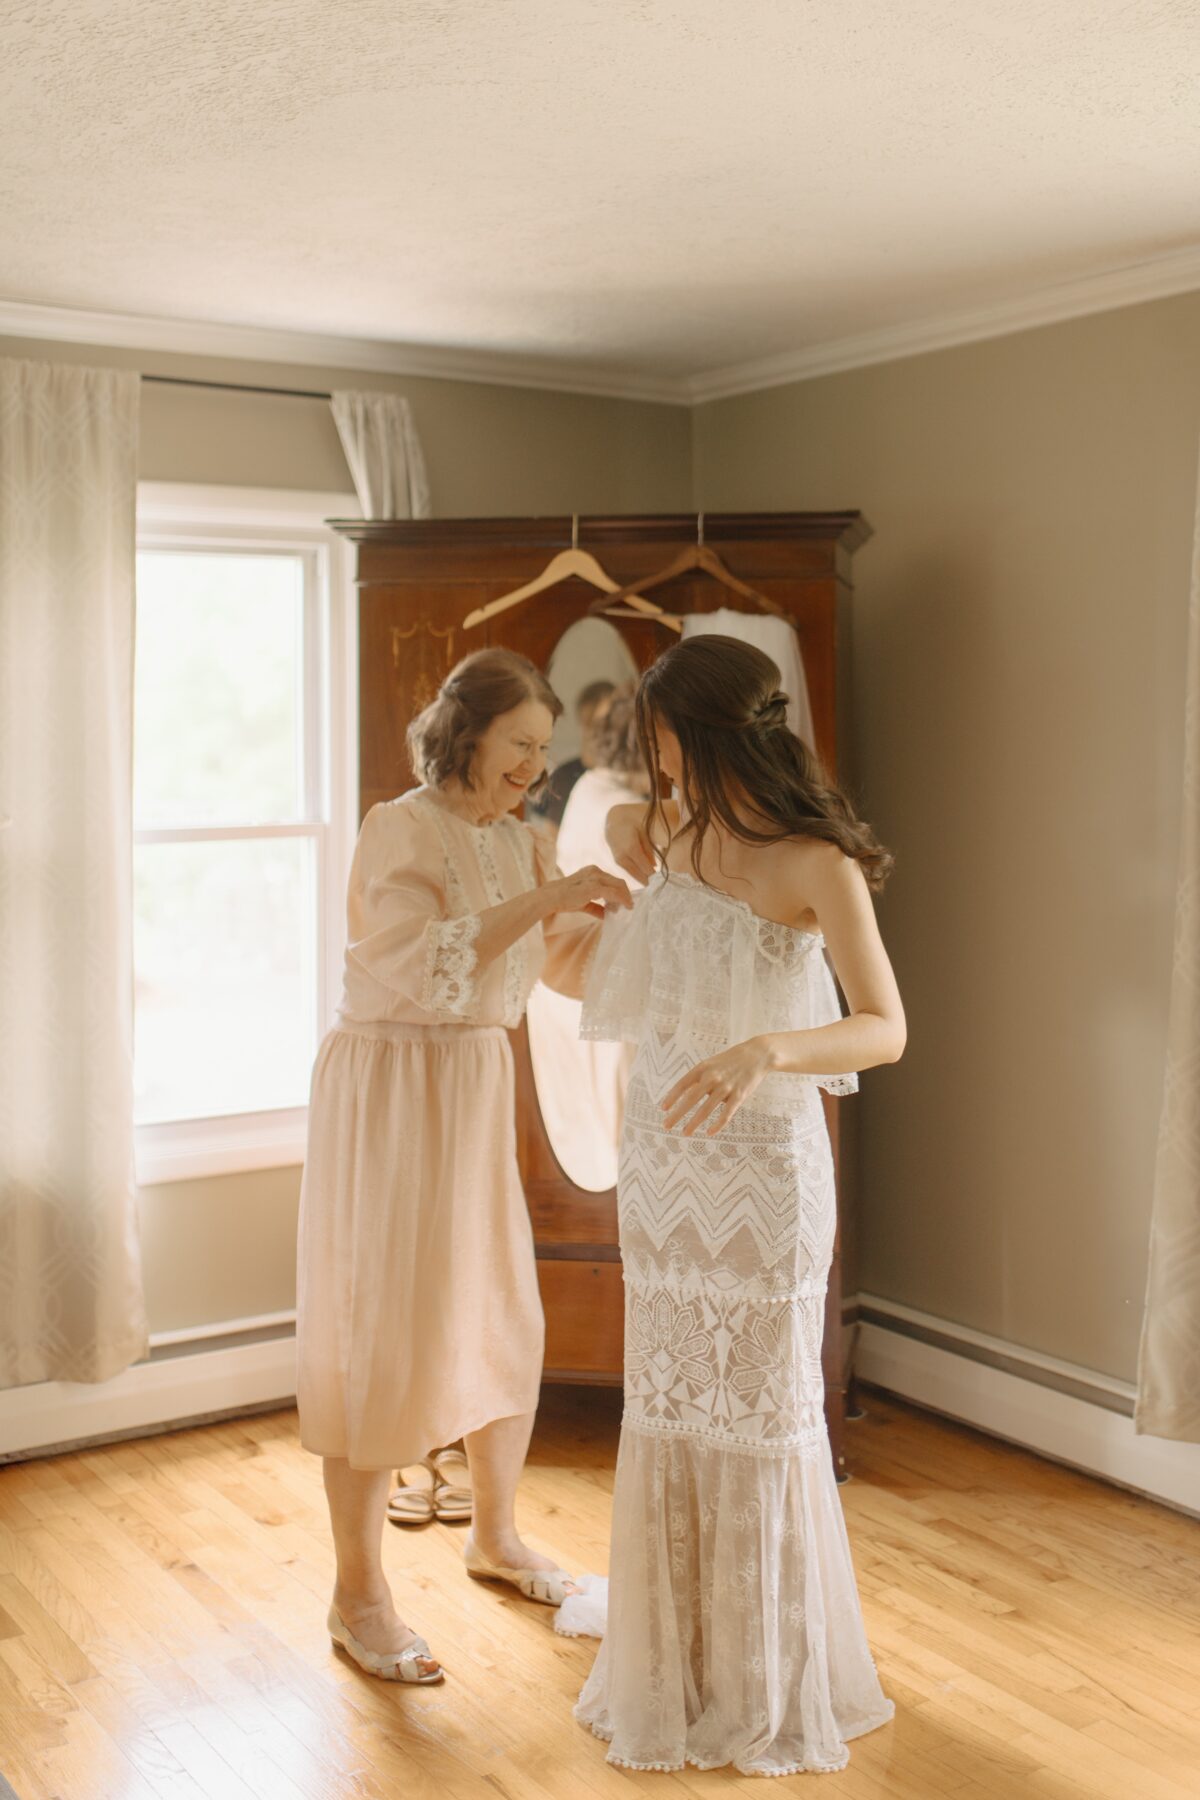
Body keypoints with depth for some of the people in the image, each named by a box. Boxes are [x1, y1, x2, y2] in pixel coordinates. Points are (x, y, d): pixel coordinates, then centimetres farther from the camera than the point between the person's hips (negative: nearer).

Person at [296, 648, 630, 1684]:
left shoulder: (517, 844, 9)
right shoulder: (400, 829, -13)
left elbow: (579, 967, 9)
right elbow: (424, 967, -25)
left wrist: (620, 895, -7)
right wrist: (543, 898, -27)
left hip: (478, 1097, 7)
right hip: (388, 1092, -7)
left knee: (506, 1324, 14)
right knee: (383, 1337, -2)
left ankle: (497, 1535, 36)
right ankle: (359, 1597, 11)